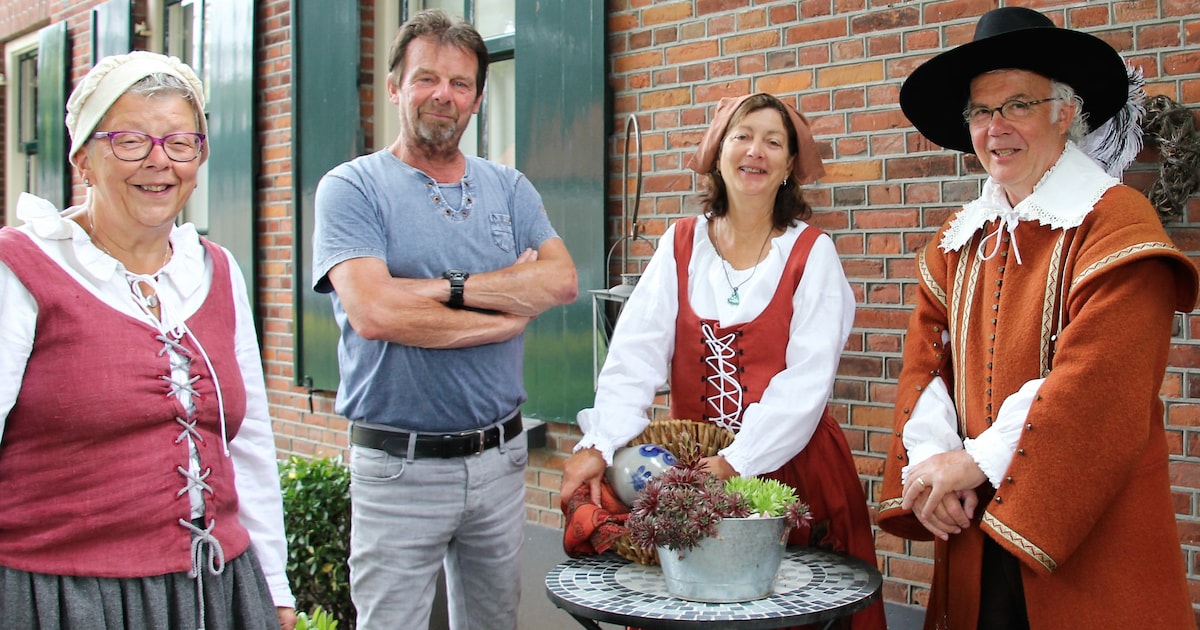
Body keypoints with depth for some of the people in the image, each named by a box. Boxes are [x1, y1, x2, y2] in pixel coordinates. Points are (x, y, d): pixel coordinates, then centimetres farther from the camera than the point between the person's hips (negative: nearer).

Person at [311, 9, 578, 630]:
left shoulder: (509, 189, 10)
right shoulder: (351, 188, -4)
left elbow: (561, 281, -6)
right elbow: (373, 313, -20)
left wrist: (447, 287, -17)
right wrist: (510, 310, -10)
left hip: (500, 457, 5)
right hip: (399, 466, -4)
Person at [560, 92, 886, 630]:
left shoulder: (811, 253, -3)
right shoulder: (681, 244, 4)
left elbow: (808, 379, -12)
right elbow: (635, 355, -6)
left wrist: (736, 462, -22)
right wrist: (599, 445, -20)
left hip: (789, 465, -1)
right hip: (688, 467, 2)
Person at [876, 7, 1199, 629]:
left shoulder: (1115, 221, -10)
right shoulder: (958, 240, 9)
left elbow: (1094, 381, -20)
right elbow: (925, 365, 5)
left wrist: (978, 461, -19)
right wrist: (934, 461, -12)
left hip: (1088, 531, -5)